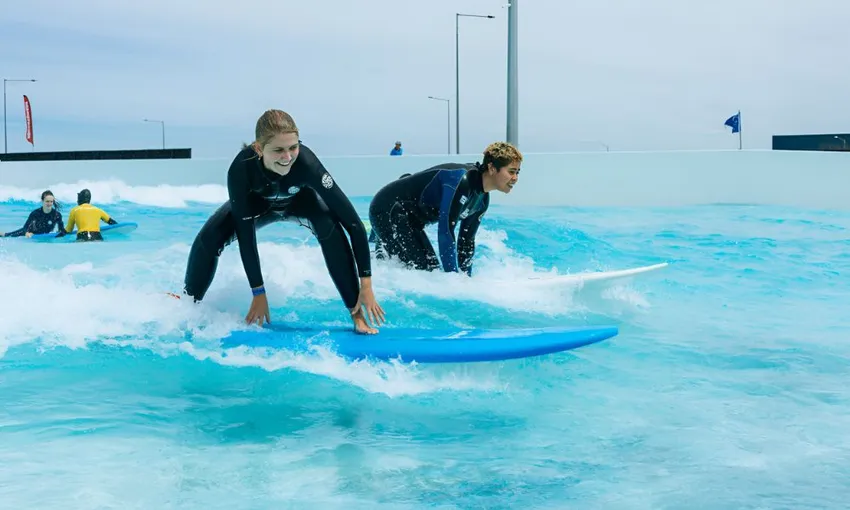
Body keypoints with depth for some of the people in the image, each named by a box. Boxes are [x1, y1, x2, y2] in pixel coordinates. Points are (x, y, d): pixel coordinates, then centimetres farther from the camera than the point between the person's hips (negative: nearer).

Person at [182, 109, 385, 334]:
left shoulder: (306, 162, -42)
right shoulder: (241, 168, -39)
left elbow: (353, 223, -40)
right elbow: (245, 236, -31)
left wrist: (366, 285, -41)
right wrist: (258, 293, -31)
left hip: (300, 200, -1)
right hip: (257, 203, 1)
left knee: (331, 227, -32)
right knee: (208, 239, -18)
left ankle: (356, 313, -22)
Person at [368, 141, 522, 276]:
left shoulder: (483, 199, 1)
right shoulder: (461, 180, -29)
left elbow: (466, 240, 8)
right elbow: (445, 233, -33)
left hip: (410, 219, 10)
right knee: (421, 270, -17)